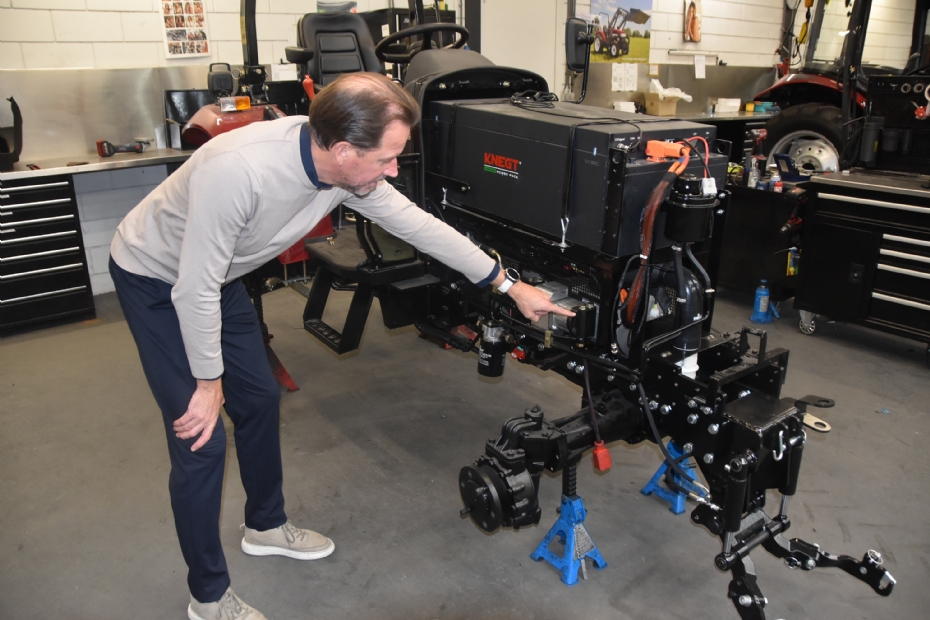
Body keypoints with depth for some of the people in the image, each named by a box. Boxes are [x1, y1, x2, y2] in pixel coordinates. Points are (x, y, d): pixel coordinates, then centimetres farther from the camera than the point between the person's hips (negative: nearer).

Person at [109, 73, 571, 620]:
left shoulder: (350, 169, -18)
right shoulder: (239, 170, -41)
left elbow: (416, 223, -7)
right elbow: (195, 292, -32)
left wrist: (510, 285, -2)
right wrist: (208, 383, -18)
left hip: (220, 276, 7)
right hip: (156, 281, -7)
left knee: (260, 400, 14)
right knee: (201, 441, -7)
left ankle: (266, 527, 39)